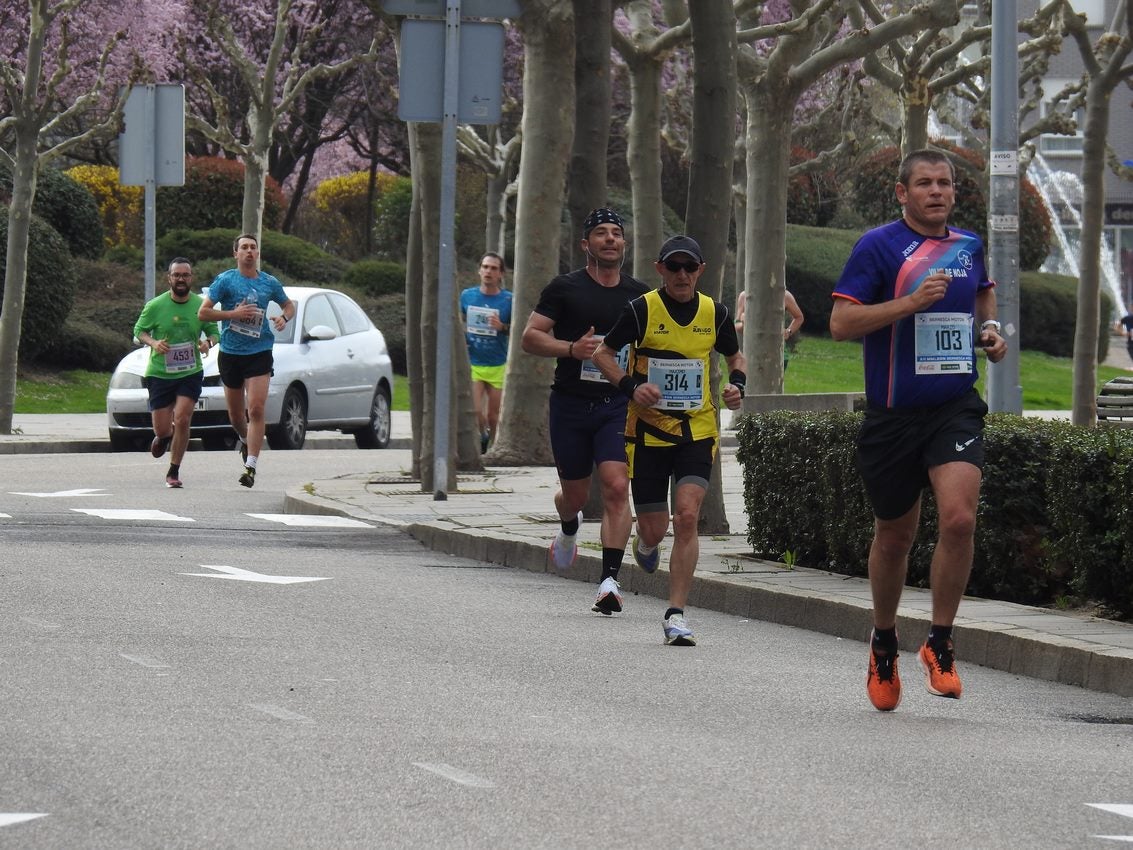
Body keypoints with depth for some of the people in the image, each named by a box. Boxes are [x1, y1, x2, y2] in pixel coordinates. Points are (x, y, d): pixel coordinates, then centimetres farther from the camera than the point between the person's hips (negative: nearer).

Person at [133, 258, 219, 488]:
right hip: (159, 373, 0)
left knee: (182, 420, -15)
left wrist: (208, 342, -14)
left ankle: (173, 472, 1)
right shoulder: (155, 306, -6)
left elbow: (214, 331, 10)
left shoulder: (201, 305, -1)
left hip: (191, 373, 0)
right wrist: (153, 342, -16)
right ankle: (164, 435, 41)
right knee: (162, 429, 0)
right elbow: (139, 331, 4)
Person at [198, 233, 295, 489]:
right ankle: (244, 438, 45)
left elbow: (289, 305, 23)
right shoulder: (225, 280, -1)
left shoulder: (269, 283, 6)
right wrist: (234, 314, -15)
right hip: (230, 353, 0)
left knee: (256, 409, -14)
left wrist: (284, 318, 0)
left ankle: (251, 465, -16)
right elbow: (203, 312, -5)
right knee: (235, 414, 11)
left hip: (260, 353, 0)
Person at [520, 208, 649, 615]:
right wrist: (572, 348, -18)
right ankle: (568, 530, 48)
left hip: (618, 405, 1)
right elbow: (530, 337, -2)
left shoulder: (639, 294, 9)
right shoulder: (565, 288, 0)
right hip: (570, 403, -1)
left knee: (616, 488, -16)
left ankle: (609, 581, -18)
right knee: (576, 494, 11)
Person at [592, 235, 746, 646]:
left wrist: (737, 384, -2)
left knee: (687, 515, -16)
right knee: (654, 529, 4)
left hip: (697, 431, 1)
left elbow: (736, 355, 19)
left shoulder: (715, 314, 2)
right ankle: (646, 542, 45)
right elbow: (603, 354, 1)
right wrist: (631, 386, -15)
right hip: (648, 430, -1)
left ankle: (676, 614, -11)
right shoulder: (641, 310, -7)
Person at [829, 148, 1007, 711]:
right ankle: (884, 643, 35)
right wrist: (912, 302, -21)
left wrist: (989, 328, 12)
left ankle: (939, 645, -5)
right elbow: (841, 323, -14)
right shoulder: (878, 247, -6)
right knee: (895, 536, 11)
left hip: (956, 407, 2)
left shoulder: (968, 246, 9)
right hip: (892, 415, -2)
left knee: (959, 518, -19)